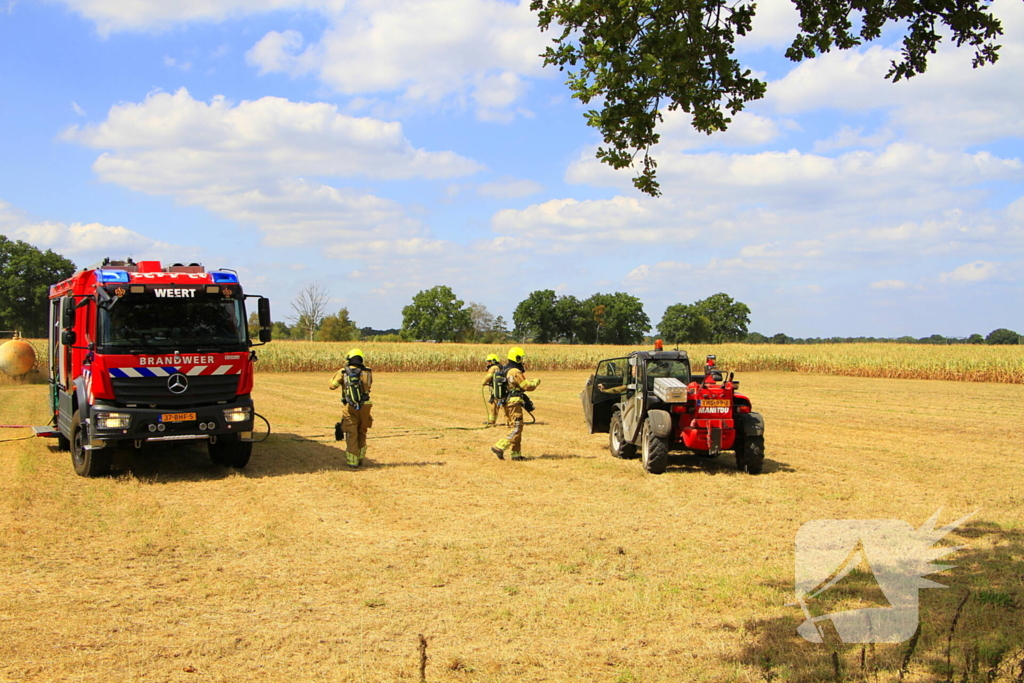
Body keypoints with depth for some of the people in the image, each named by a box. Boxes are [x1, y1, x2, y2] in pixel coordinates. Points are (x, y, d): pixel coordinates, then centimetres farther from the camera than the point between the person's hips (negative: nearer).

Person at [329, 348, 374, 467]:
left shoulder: (343, 372, -5)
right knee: (362, 433, 19)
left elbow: (332, 385, 3)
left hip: (349, 408, -2)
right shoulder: (367, 372, 0)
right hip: (364, 406, 2)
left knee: (351, 434, 6)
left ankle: (353, 461, 5)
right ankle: (360, 458, 24)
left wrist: (337, 375, 20)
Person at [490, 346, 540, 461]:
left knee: (513, 428, 13)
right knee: (516, 429, -6)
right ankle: (499, 447, -13)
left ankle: (516, 454, 15)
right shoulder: (515, 372, -17)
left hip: (505, 403, 10)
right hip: (514, 403, -10)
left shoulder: (503, 370, 12)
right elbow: (527, 386, -14)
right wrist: (536, 382, 4)